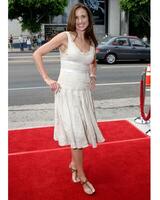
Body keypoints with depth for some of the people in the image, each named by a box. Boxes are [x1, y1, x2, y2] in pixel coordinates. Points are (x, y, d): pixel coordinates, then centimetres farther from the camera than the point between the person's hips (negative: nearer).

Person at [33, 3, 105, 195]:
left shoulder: (92, 42, 9)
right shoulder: (65, 36, -7)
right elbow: (37, 54, -6)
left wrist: (92, 76, 12)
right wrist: (47, 80, -9)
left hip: (84, 92, 5)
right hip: (67, 91, -5)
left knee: (82, 131, 12)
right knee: (76, 133, -2)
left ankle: (74, 163, 37)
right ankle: (83, 177, 13)